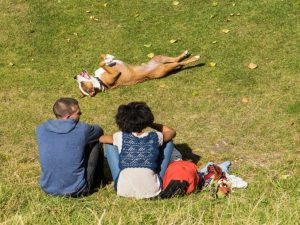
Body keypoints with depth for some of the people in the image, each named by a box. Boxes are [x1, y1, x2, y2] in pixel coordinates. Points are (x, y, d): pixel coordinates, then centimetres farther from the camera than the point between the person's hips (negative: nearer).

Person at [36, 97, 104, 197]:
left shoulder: (41, 130, -8)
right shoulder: (82, 130, -17)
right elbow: (99, 131, 7)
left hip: (48, 188, 4)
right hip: (77, 190, -4)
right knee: (96, 143, 10)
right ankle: (96, 182, 30)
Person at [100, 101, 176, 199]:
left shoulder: (121, 137, -1)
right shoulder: (155, 137, 0)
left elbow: (101, 139, 21)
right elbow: (172, 132, 24)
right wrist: (150, 124, 27)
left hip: (124, 191, 0)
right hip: (151, 191, 0)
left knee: (109, 144, 19)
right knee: (168, 142, 17)